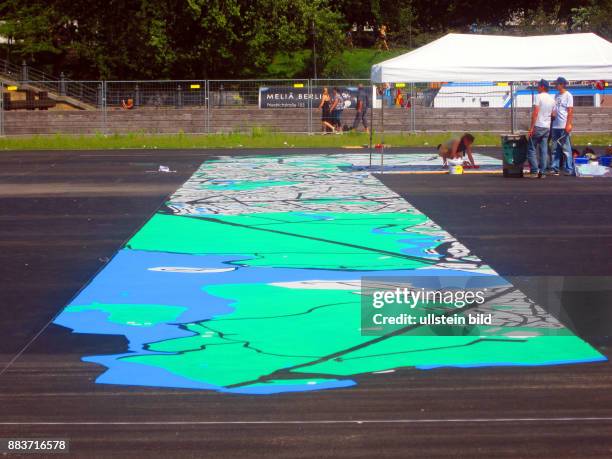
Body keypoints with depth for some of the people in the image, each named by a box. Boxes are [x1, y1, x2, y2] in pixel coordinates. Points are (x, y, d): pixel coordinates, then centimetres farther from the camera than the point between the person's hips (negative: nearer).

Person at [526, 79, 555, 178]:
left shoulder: (539, 96, -10)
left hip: (538, 126, -6)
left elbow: (535, 112, -15)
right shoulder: (552, 99, 12)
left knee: (532, 149, 0)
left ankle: (534, 171, -6)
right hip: (547, 127, 6)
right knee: (544, 151, 6)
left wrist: (531, 127, -15)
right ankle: (542, 172, 4)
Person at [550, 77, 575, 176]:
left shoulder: (568, 95, -5)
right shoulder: (556, 96, 15)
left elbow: (570, 111, -10)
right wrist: (553, 112, 4)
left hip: (564, 126, -7)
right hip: (555, 126, 7)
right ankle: (555, 169, 11)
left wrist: (568, 125, -16)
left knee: (566, 149, -5)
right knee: (555, 149, 8)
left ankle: (570, 170, -2)